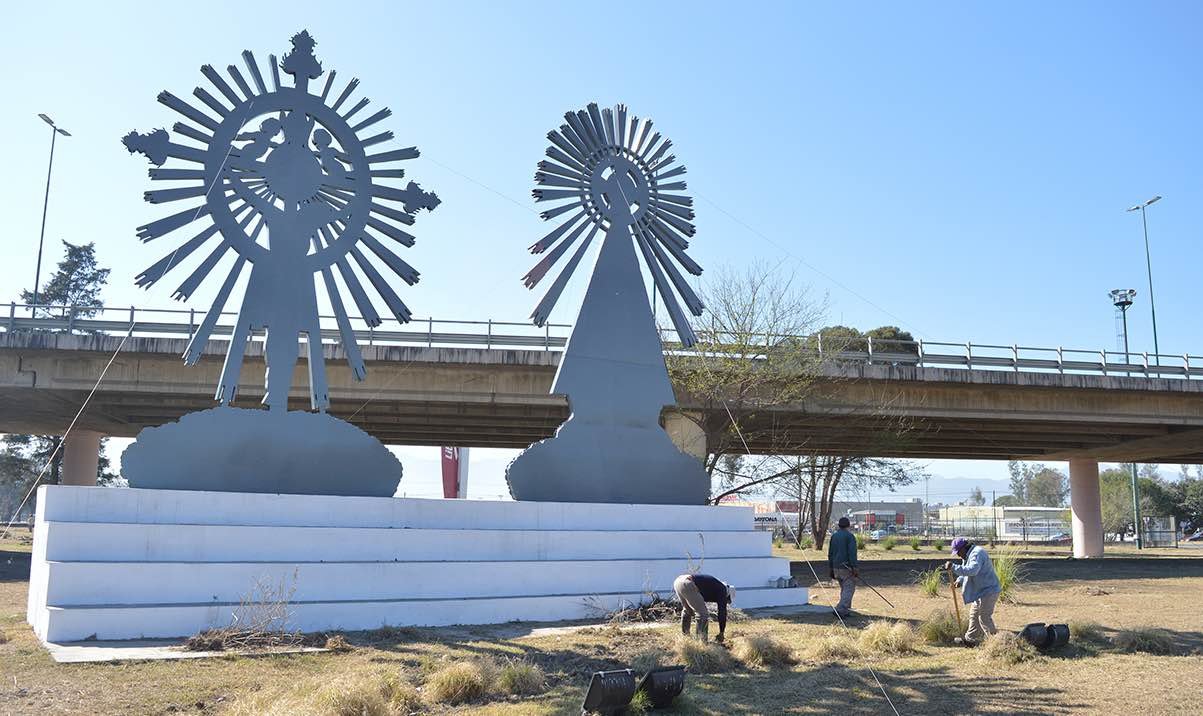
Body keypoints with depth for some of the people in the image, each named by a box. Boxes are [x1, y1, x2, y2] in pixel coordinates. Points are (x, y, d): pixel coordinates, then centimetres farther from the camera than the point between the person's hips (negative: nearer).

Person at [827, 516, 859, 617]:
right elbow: (852, 553, -16)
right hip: (847, 567, -7)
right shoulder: (850, 536, -9)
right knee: (849, 589, -6)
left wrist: (830, 568, 20)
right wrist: (855, 568, -15)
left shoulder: (834, 535, 11)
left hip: (836, 567, 7)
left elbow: (830, 553, 14)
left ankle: (846, 609, 16)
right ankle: (840, 609, -19)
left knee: (844, 588, 17)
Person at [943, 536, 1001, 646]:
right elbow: (966, 572, 22)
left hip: (988, 591, -11)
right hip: (980, 591, 11)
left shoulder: (977, 554, -21)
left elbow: (972, 570, -36)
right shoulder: (968, 555, 13)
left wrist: (953, 567, -36)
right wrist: (959, 580, 2)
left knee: (984, 617, -6)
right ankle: (970, 639, 27)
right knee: (974, 615, 17)